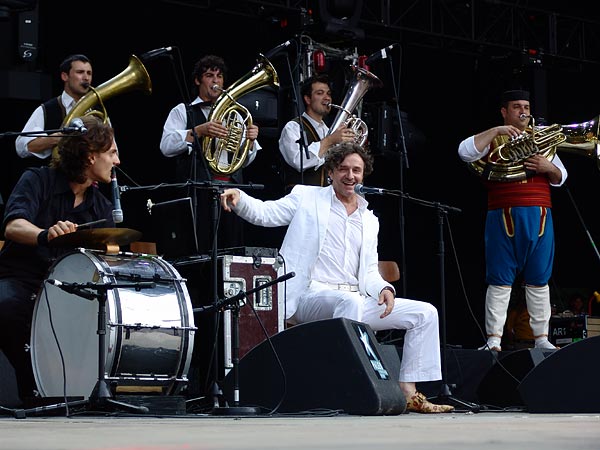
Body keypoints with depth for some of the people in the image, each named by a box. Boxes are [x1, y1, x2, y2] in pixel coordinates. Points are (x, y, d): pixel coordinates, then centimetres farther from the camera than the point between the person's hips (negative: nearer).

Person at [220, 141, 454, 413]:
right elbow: (264, 213, -3)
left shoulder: (370, 220, 22)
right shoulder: (307, 197, 9)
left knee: (425, 313, -5)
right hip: (310, 296, -6)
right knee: (350, 301, -38)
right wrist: (237, 198, -24)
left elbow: (369, 271, 18)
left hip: (356, 300, 6)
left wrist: (383, 288, -4)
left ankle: (409, 394, -6)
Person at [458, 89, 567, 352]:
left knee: (538, 280, 5)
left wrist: (549, 167, -5)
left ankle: (541, 338, 10)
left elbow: (560, 177, 18)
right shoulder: (493, 140, 9)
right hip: (504, 218, -3)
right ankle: (494, 339, -4)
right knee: (500, 281, -4)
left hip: (539, 217, 3)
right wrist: (496, 131, -14)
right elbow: (465, 152, -10)